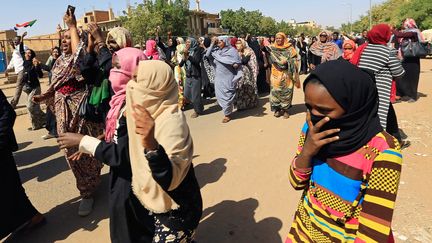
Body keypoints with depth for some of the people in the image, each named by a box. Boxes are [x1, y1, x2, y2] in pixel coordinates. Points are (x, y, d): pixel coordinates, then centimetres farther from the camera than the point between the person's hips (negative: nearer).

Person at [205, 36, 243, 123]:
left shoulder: (232, 50, -6)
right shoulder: (216, 51, 8)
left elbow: (237, 63, -7)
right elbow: (207, 54, -2)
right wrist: (212, 43, -5)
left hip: (228, 78, -6)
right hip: (218, 78, 6)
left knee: (227, 96, 1)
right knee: (220, 96, 11)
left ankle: (227, 114, 15)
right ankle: (227, 111, 27)